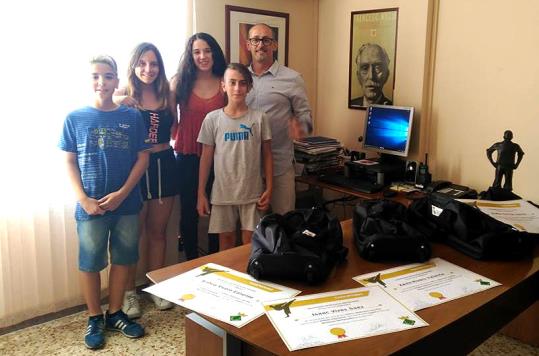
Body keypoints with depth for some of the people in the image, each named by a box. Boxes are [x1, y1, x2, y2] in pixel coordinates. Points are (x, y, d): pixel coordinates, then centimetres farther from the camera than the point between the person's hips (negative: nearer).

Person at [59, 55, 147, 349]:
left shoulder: (131, 117, -1)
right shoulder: (75, 118, -2)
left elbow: (142, 158, 0)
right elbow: (69, 162, 0)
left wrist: (122, 193, -10)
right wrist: (83, 199, -11)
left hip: (126, 203, 1)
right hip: (90, 206, -1)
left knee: (122, 258, 11)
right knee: (90, 261, 8)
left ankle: (115, 314, 29)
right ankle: (94, 318, 26)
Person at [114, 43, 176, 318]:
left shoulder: (166, 94, 6)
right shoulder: (122, 95, -5)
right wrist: (117, 104, -22)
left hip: (163, 165, 4)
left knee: (158, 231, 14)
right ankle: (129, 292, 21)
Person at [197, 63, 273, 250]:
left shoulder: (259, 118, -3)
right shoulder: (212, 119, -2)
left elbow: (267, 155, 3)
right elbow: (206, 158, 2)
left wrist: (269, 188, -2)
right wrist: (201, 194, 1)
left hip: (252, 192, 0)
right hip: (222, 192, 1)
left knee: (250, 243, 7)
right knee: (226, 239, 13)